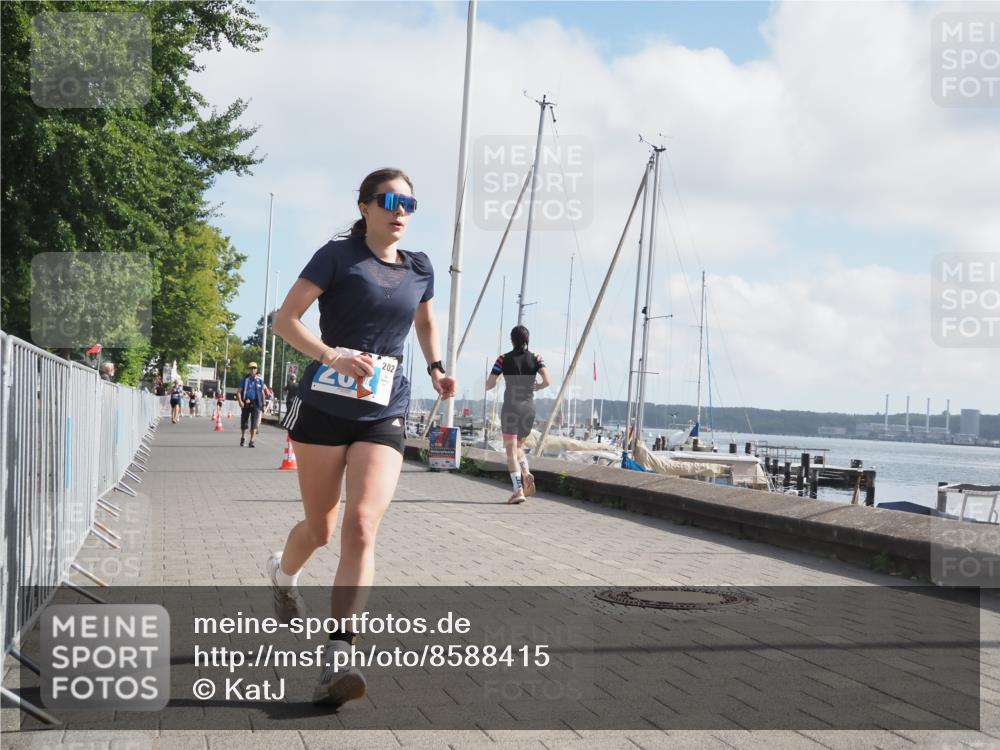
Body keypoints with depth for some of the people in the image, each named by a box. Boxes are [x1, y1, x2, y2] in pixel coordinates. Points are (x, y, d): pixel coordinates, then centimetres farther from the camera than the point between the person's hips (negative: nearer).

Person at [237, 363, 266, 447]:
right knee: (244, 423, 10)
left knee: (254, 424, -9)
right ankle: (243, 438, 34)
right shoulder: (244, 379, 2)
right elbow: (238, 392, 0)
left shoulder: (260, 380, 7)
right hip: (246, 404, 0)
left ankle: (251, 441, -6)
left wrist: (263, 404, 15)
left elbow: (262, 393, 16)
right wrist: (240, 401, -15)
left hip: (256, 404, 0)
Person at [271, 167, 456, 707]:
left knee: (361, 527, -16)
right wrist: (332, 356, -22)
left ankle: (334, 663, -18)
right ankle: (282, 571, 47)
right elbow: (285, 319, -7)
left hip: (383, 416, 2)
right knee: (321, 529, 9)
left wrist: (436, 369, 13)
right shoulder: (338, 256, -2)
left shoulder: (419, 269, 11)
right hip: (324, 407, -2)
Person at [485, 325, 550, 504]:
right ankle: (525, 473, -6)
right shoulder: (536, 358, 2)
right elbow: (547, 381, -11)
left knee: (511, 450, -2)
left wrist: (493, 381, 19)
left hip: (510, 408, -3)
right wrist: (537, 387, 10)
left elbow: (489, 385, -4)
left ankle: (518, 490, -15)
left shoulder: (504, 359, -2)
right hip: (529, 407, 3)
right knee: (518, 445, 21)